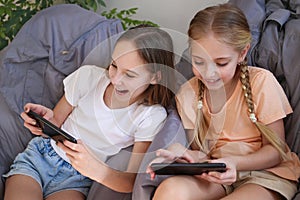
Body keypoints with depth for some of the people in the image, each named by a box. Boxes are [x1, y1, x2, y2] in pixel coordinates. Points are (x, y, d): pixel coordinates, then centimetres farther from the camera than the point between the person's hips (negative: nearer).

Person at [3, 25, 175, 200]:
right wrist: (46, 118, -20)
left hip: (76, 179, 0)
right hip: (38, 157, 1)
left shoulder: (152, 116, -13)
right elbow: (56, 122, 5)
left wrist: (96, 169, -36)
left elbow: (132, 182, -16)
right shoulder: (88, 76, -7)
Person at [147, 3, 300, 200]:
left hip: (265, 171, -2)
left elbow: (275, 149, -6)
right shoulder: (188, 94, -1)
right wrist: (182, 154, -17)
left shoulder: (261, 82, -12)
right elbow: (199, 151, 7)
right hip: (215, 174, 2)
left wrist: (235, 163, -24)